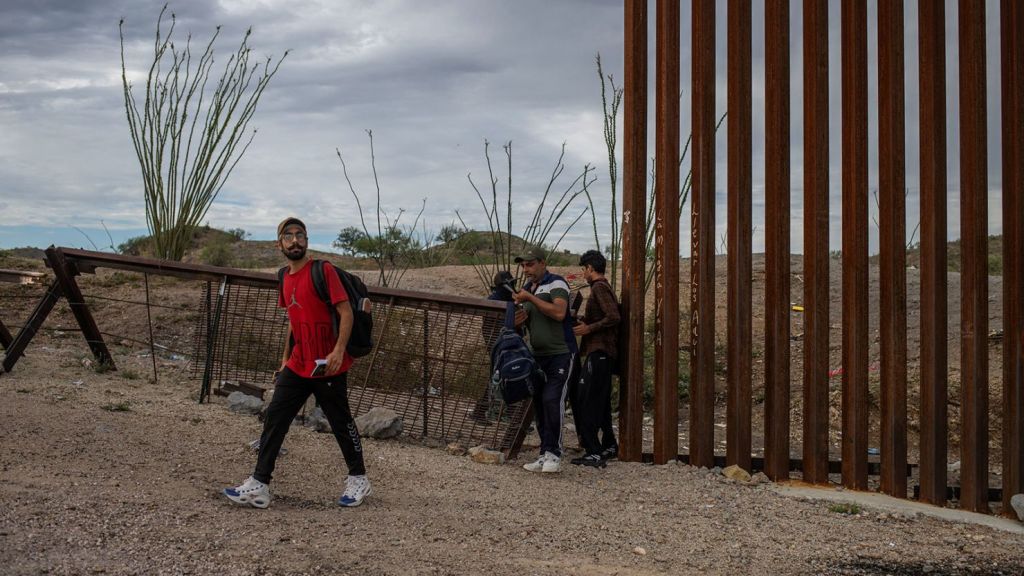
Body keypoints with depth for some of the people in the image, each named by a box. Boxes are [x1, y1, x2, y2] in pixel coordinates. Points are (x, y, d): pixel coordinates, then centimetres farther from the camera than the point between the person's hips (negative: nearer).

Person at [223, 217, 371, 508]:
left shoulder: (323, 270, -11)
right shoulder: (286, 277, 12)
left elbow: (346, 312, -15)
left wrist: (339, 349, -25)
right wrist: (286, 359, 20)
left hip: (327, 366, -7)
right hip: (297, 366, 7)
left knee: (340, 422, 5)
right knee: (274, 419, 0)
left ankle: (358, 480, 22)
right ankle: (259, 485, 1)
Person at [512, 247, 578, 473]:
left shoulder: (556, 283, -9)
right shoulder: (527, 288, 16)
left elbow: (559, 312, -25)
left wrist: (530, 298, -21)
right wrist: (520, 319, 4)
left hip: (560, 353, -8)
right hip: (538, 355, 8)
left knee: (552, 400, -17)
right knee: (539, 404, 6)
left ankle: (554, 454, -13)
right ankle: (546, 455, 11)